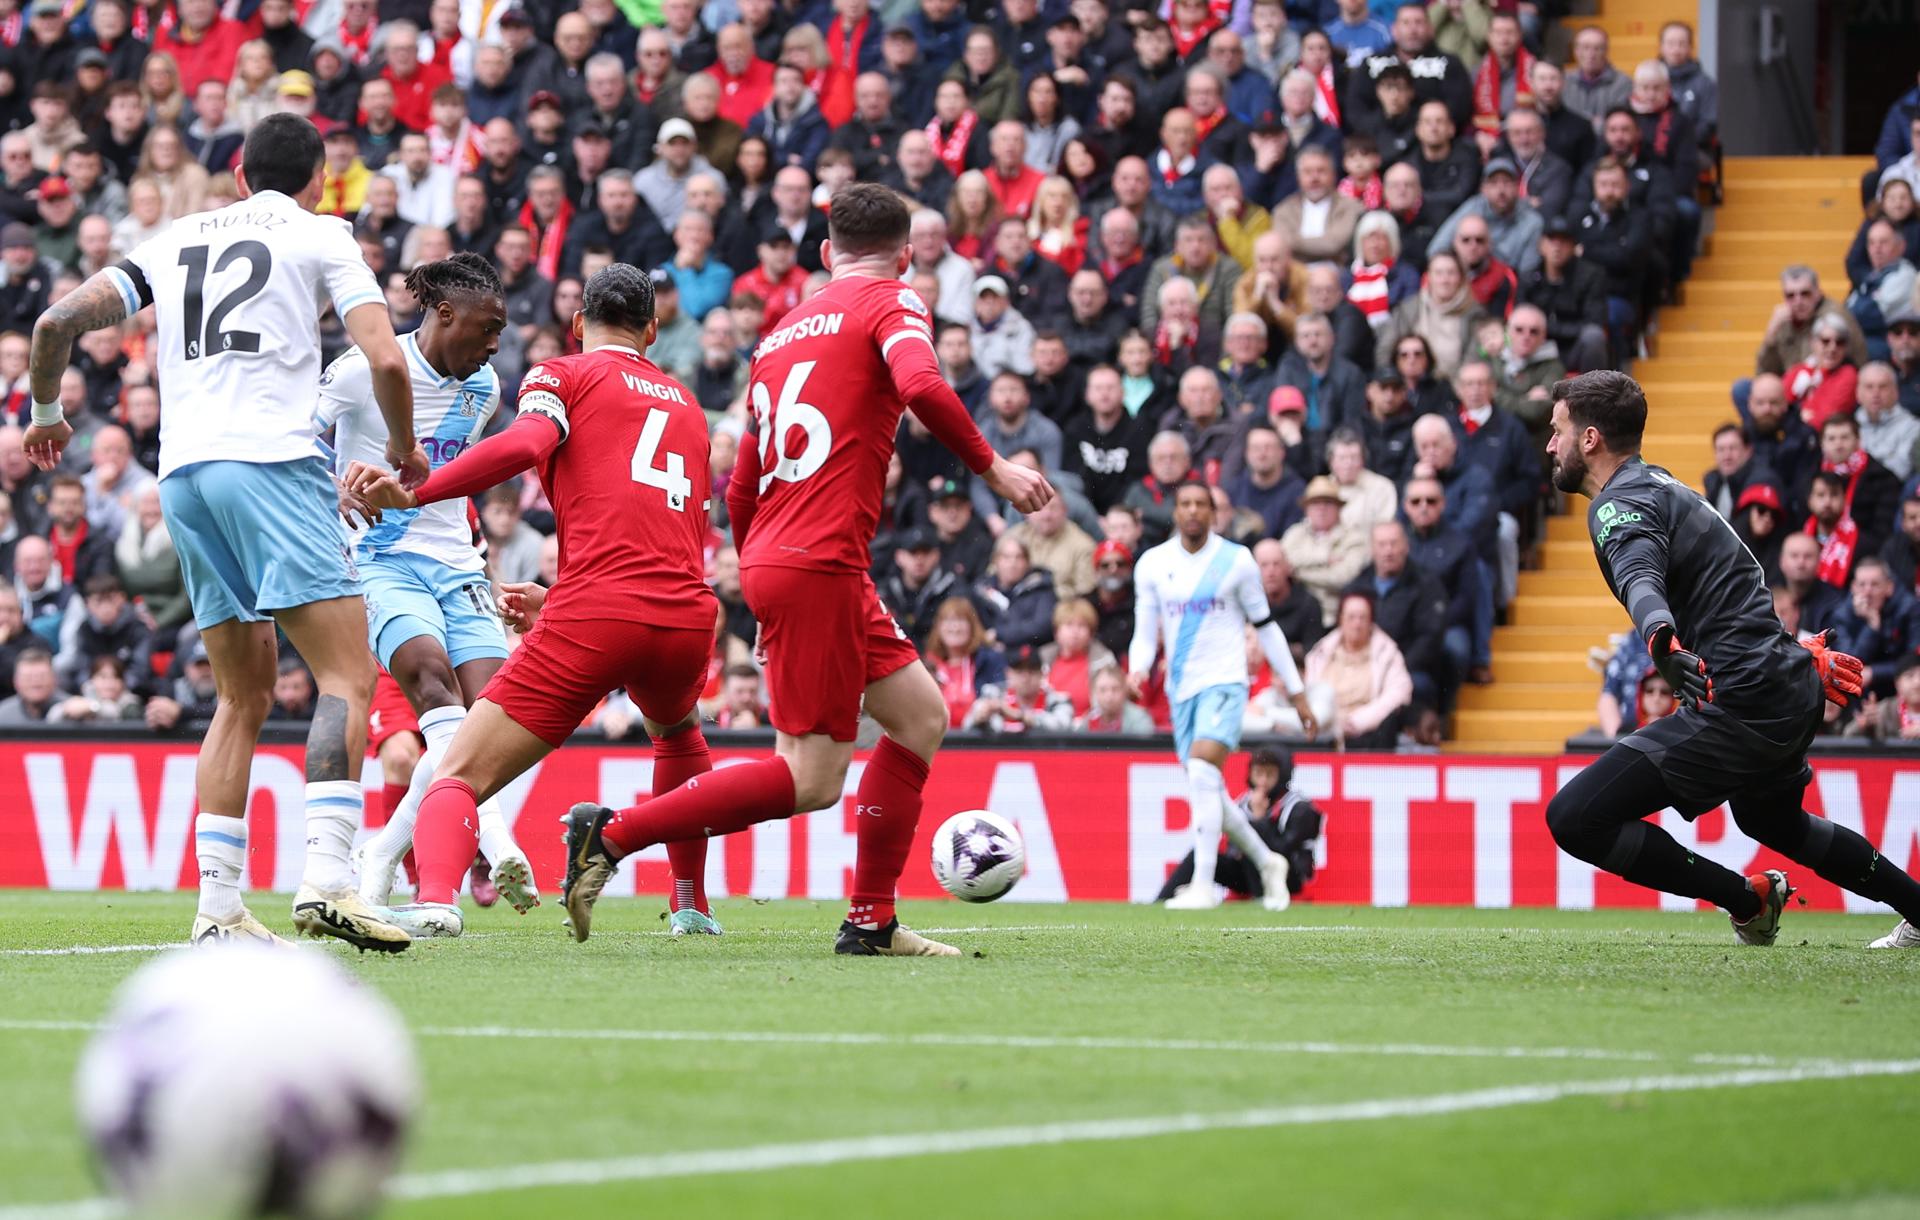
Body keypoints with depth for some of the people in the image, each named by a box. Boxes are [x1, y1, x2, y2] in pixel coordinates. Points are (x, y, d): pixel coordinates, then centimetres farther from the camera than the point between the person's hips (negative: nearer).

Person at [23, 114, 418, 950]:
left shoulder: (176, 241, 22)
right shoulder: (320, 236, 9)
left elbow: (58, 323, 16)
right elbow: (386, 359, -4)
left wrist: (46, 413, 34)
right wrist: (403, 448, 14)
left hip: (183, 473, 6)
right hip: (271, 463, -5)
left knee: (245, 696, 14)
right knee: (348, 676, -8)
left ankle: (217, 907, 6)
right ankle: (326, 878, -26)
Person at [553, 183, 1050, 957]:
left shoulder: (784, 330, 21)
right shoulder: (892, 305, 0)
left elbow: (741, 492, 22)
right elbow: (921, 386, -22)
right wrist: (992, 468, -11)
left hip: (772, 558, 9)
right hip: (820, 565, -9)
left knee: (921, 717, 15)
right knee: (810, 780, -7)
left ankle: (871, 921, 13)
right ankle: (612, 836, -9)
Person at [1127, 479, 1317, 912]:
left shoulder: (1236, 560, -1)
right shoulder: (1152, 564, 6)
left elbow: (1266, 627, 6)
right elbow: (1145, 633, 9)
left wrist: (1297, 693, 8)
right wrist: (1138, 670, -13)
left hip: (1224, 681, -4)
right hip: (1181, 689, 4)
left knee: (1201, 772, -24)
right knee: (1208, 793, 7)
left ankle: (1203, 885, -25)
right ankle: (1267, 863, 30)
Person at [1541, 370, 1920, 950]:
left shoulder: (1621, 505, -12)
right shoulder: (1660, 485, 19)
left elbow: (1642, 580, -35)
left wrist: (1663, 641, -54)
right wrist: (1800, 649, 36)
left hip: (1742, 704, -11)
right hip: (1793, 691, 11)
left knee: (1574, 819, -13)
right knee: (1773, 820, 38)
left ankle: (1748, 899, -2)